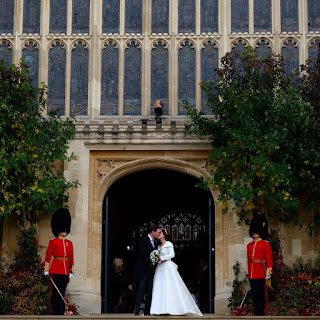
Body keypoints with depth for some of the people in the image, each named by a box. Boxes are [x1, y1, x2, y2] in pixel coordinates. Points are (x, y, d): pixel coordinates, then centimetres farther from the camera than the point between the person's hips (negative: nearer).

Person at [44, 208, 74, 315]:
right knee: (56, 293, -4)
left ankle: (62, 313, 10)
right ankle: (55, 313, -2)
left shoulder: (69, 243, 15)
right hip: (56, 270, -5)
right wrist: (46, 269, -7)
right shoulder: (53, 242, 1)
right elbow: (48, 256, -1)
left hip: (66, 271, 5)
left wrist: (72, 270, 12)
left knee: (62, 293, 7)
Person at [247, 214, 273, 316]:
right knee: (255, 297, 7)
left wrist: (268, 272, -13)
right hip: (252, 276, 5)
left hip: (261, 275, -5)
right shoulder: (249, 245, 16)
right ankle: (256, 314, 12)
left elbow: (269, 260, -5)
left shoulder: (266, 244, 0)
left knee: (261, 297, -4)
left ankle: (262, 314, 0)